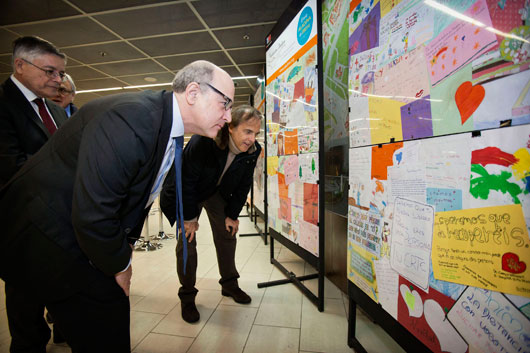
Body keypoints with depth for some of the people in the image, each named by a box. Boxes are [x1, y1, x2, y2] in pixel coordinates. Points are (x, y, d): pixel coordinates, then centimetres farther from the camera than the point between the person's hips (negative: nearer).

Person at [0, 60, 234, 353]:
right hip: (48, 240, -8)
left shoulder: (167, 125, 1)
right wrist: (119, 265, -13)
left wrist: (126, 245, 9)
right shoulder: (131, 119, -30)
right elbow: (91, 215, -30)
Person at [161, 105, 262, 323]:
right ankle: (187, 296, 11)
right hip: (187, 192, -4)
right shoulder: (202, 142, -36)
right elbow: (186, 181, -27)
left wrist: (232, 214, -4)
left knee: (227, 234, 6)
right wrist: (189, 217, -20)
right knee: (187, 240, -6)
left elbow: (243, 185, -6)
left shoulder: (252, 151, -19)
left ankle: (229, 284, 26)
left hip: (218, 193, 5)